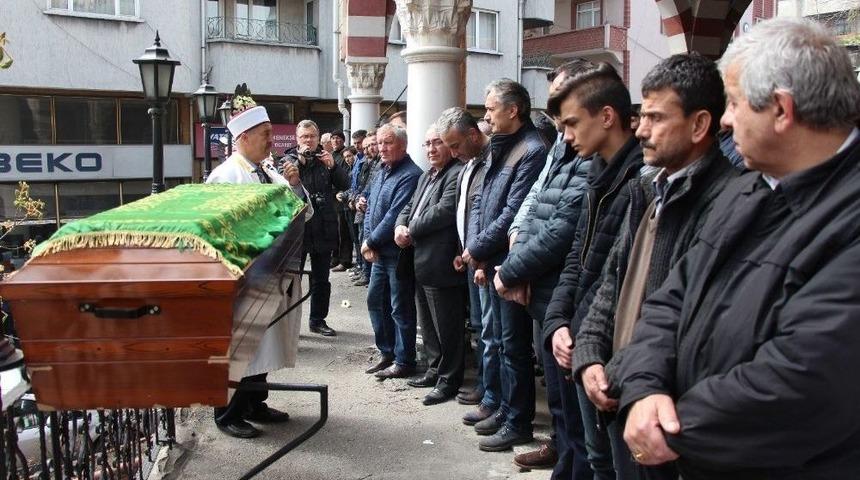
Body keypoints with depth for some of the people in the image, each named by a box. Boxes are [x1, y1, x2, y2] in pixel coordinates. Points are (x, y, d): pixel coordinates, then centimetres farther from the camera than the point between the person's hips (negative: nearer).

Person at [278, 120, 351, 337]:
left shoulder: (326, 158, 9)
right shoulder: (289, 159, 2)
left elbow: (345, 184, 0)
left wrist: (332, 165, -14)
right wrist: (300, 160, -18)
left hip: (323, 228, 3)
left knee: (321, 279, 12)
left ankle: (318, 320, 23)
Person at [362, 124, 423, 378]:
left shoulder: (410, 176, -17)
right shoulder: (382, 173, 14)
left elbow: (395, 216, -22)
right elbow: (370, 209, 15)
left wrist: (372, 241, -13)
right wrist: (368, 240, 0)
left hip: (399, 254, -9)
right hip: (379, 253, 9)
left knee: (401, 309, 0)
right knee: (375, 301, 15)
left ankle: (403, 361, 12)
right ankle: (387, 352, 29)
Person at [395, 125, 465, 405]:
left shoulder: (457, 174, -13)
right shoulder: (426, 177, 19)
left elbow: (444, 210, -23)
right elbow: (410, 206, 19)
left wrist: (411, 230, -13)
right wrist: (400, 226, -4)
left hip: (441, 265, -10)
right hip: (420, 262, 10)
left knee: (446, 327, 1)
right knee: (428, 324, 19)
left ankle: (449, 380, 11)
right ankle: (434, 370, 32)